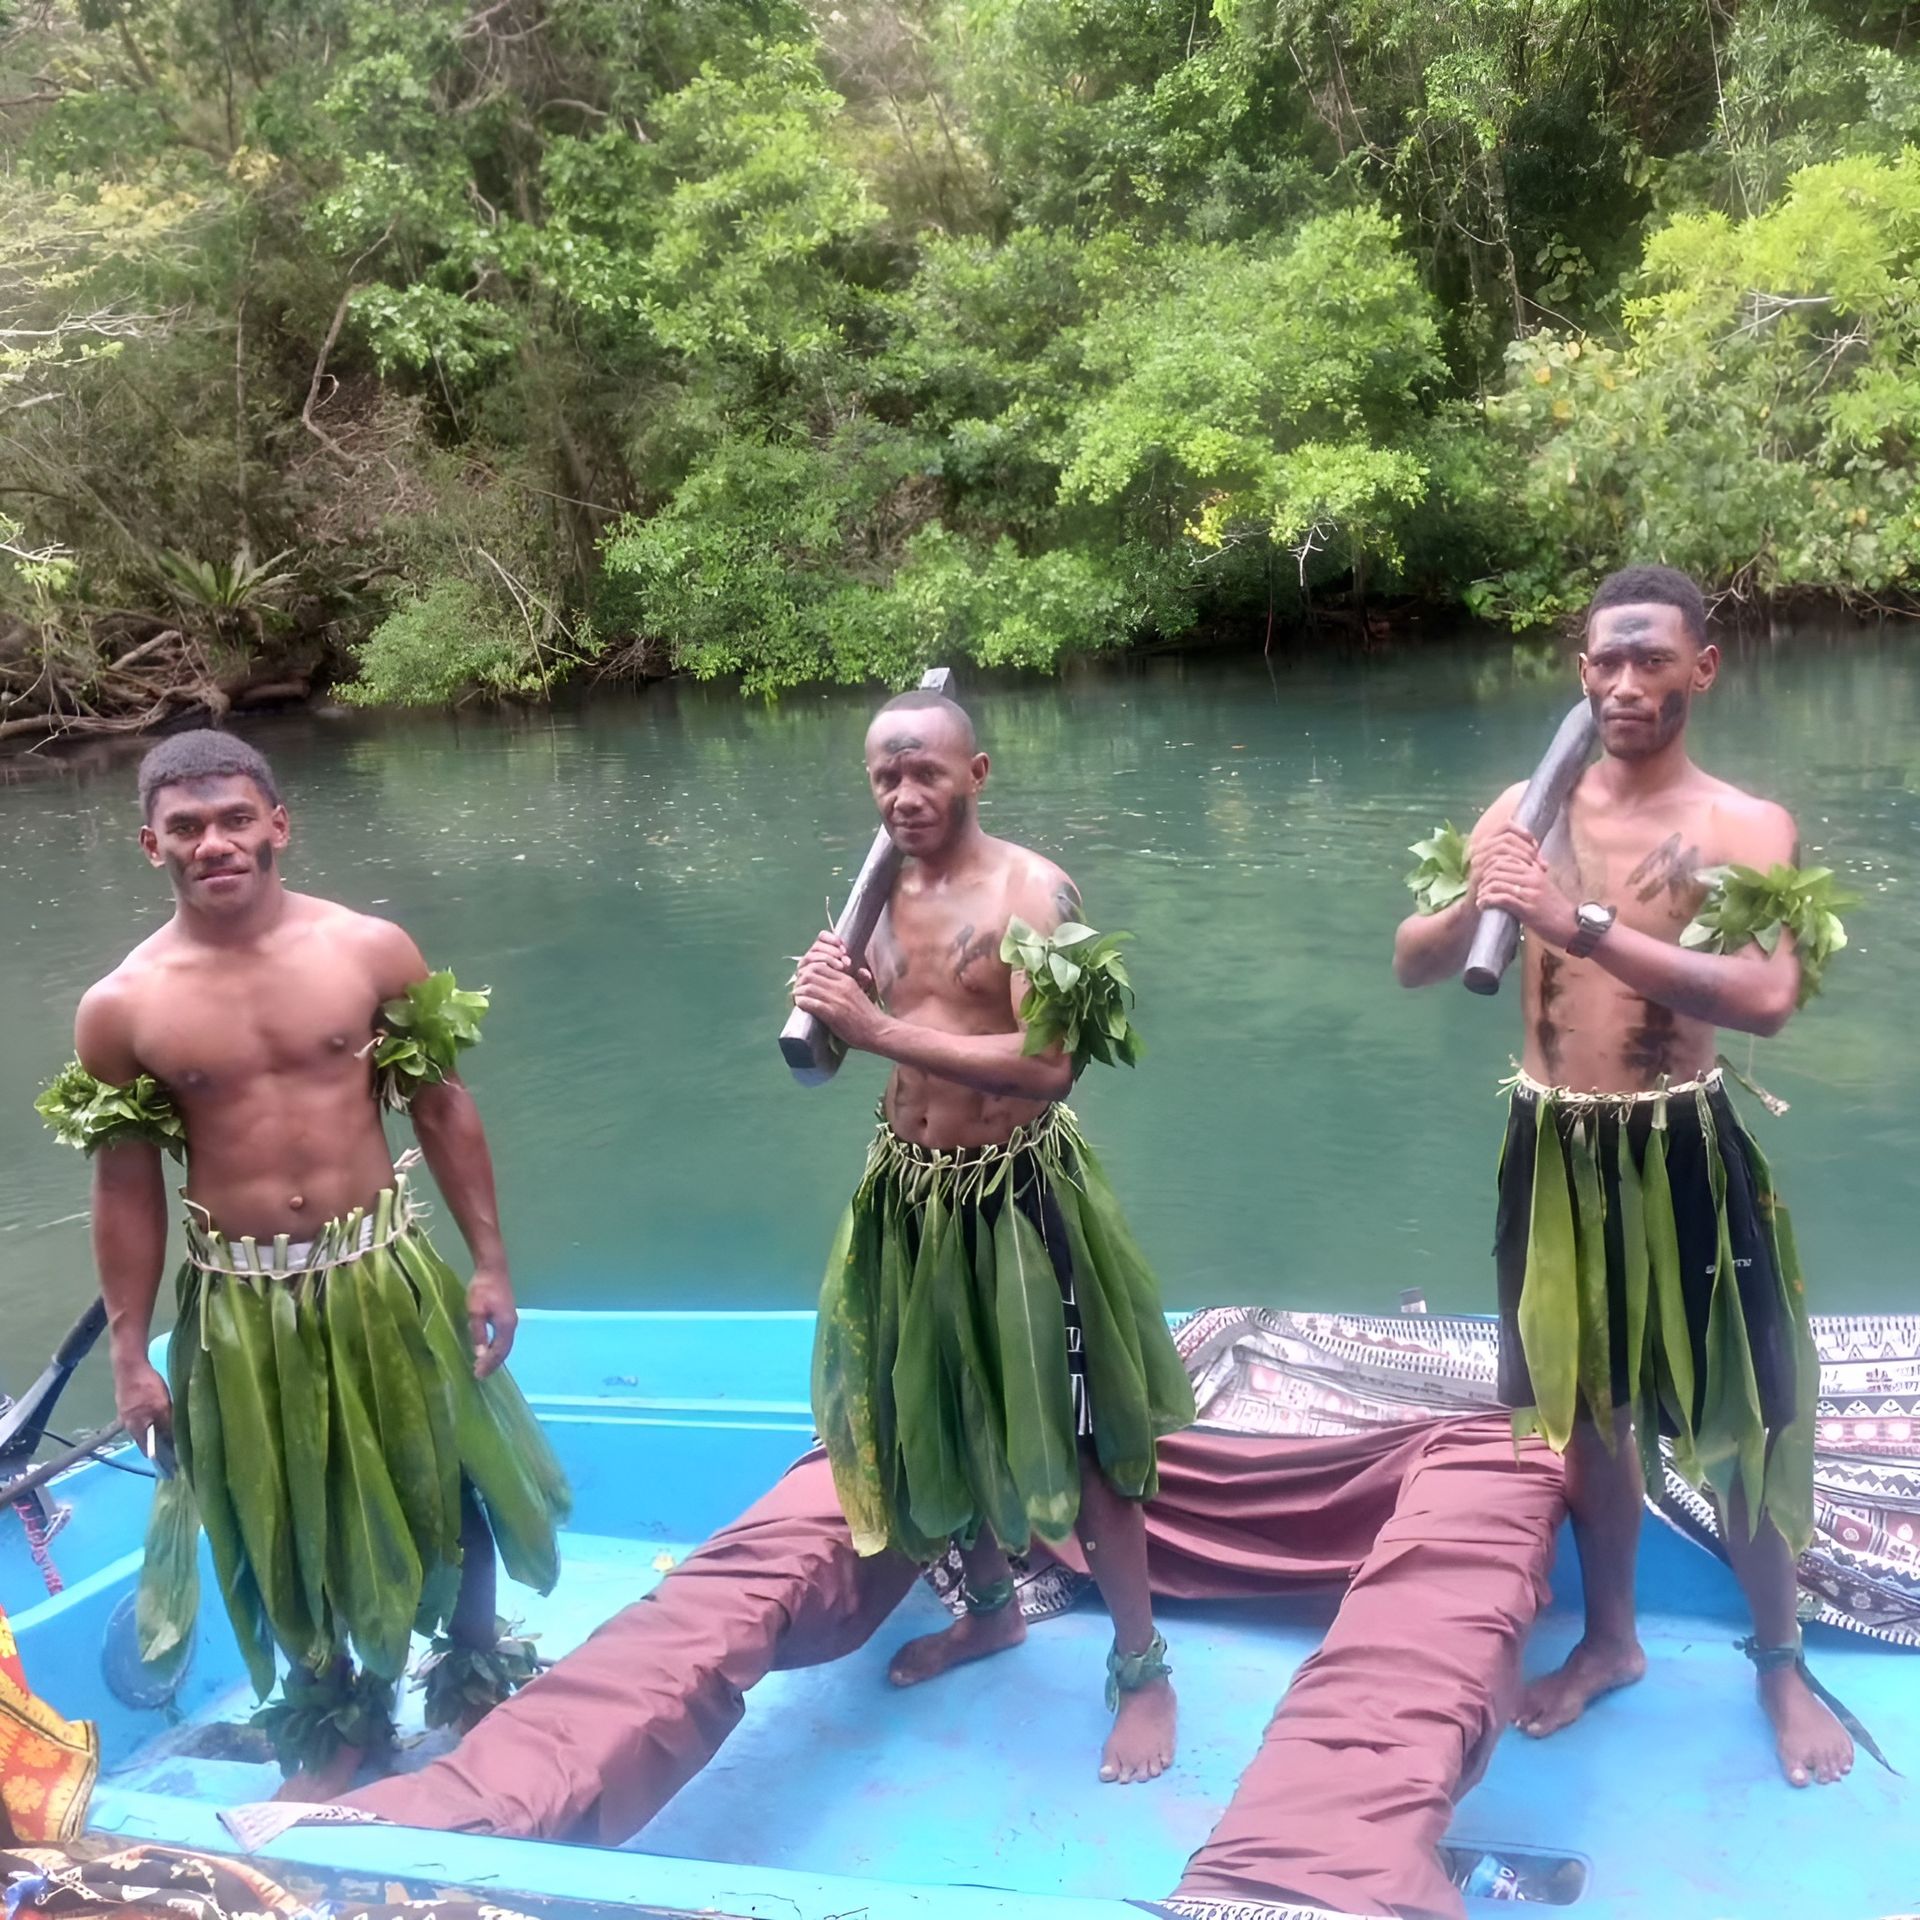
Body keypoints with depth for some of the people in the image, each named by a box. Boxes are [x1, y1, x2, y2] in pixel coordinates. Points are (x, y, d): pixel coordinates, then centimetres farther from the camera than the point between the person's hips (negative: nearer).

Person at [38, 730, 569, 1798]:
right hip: (241, 1303, 0)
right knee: (289, 1525, 15)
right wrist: (131, 1357, 1)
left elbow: (444, 1110, 0)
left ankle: (480, 1678, 41)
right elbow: (127, 1190, -1)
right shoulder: (122, 1008, -8)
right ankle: (335, 1725, 39)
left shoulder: (372, 949, -8)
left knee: (447, 1486, 14)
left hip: (383, 1271, 0)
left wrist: (491, 1263, -1)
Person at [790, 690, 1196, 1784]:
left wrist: (881, 1028, -27)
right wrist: (829, 1001, -9)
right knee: (938, 1415, 20)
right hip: (909, 1190, 7)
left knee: (1069, 1434, 3)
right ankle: (992, 1608, 43)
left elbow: (1047, 1065, -24)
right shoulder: (882, 895, 4)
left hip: (1016, 1193, -6)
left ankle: (1143, 1665, 20)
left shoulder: (1030, 891, -15)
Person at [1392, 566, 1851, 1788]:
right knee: (1584, 1406, 16)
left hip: (1682, 1153, -3)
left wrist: (1583, 924, -34)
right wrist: (1475, 906, -21)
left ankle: (1781, 1663, 31)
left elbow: (1767, 998, -27)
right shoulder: (1527, 811, 0)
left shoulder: (1748, 829, -10)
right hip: (1553, 1150, 3)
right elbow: (1415, 964, 1)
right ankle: (1612, 1641, 36)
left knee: (1743, 1420, 9)